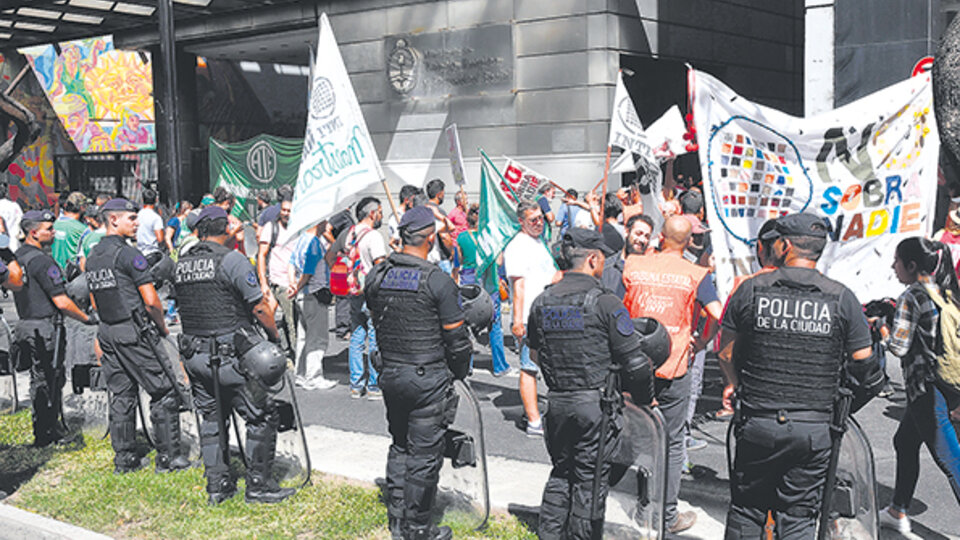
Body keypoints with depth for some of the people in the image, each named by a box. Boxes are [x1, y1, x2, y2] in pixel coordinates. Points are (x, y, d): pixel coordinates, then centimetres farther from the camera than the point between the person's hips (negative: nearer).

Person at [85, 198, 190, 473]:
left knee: (121, 395, 12)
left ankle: (124, 458, 16)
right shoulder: (128, 254, -13)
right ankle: (168, 456, 1)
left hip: (107, 333, 8)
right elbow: (151, 301, -15)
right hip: (133, 333, -8)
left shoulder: (92, 257, 12)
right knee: (164, 392, -1)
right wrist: (162, 327, -1)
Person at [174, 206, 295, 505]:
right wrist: (275, 334, 4)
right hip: (230, 354, -7)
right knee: (262, 417, 4)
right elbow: (259, 306, -12)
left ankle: (217, 485, 21)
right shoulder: (232, 259, -13)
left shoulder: (181, 264, 8)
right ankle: (258, 485, 7)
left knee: (211, 420, 16)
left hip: (194, 354, 7)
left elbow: (184, 306, 16)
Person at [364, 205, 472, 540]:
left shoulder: (376, 276, 1)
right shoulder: (438, 281, -16)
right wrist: (459, 372, 6)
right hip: (429, 379, -6)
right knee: (424, 453, 5)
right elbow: (456, 338, -11)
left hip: (390, 374, 6)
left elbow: (376, 322, 10)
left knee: (400, 446, 19)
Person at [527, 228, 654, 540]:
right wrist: (644, 398, 4)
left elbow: (534, 354, 16)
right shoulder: (604, 302, -13)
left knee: (561, 473, 19)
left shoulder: (542, 301, 5)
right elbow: (634, 362, -11)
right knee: (590, 480, 5)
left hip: (557, 403, 6)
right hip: (595, 405, -5)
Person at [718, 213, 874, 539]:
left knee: (746, 512, 14)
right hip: (814, 431, 0)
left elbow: (726, 355, 3)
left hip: (757, 424, 0)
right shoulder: (842, 298, -2)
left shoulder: (751, 289, -3)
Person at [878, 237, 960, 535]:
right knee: (905, 441, 22)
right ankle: (898, 513, 32)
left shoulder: (911, 298, -15)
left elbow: (899, 347, -17)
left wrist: (883, 328, 1)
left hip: (928, 389, -9)